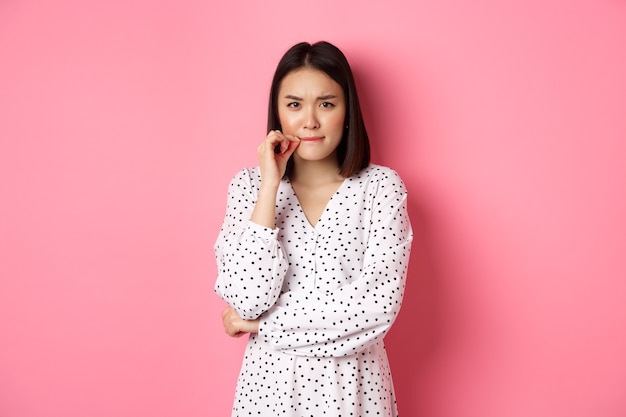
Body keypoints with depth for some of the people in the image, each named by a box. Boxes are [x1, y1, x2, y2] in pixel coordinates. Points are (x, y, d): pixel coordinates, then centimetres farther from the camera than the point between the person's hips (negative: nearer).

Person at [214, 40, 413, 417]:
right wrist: (271, 184, -19)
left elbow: (378, 304, -18)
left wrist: (263, 322, -14)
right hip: (272, 380, 1)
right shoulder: (249, 185, -5)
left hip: (352, 381, 0)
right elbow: (247, 299, -16)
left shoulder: (382, 186, -9)